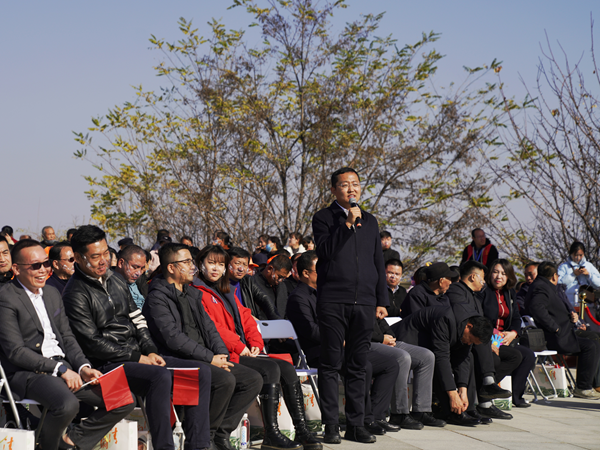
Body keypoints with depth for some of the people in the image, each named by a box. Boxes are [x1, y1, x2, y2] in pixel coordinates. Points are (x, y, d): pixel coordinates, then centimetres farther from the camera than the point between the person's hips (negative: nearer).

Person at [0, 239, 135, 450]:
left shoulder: (52, 294, 18)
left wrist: (83, 367, -1)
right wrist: (60, 369, -17)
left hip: (64, 368, 8)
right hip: (27, 373, -8)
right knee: (68, 404, -38)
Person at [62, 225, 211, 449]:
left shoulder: (116, 281, 16)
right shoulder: (75, 294, -9)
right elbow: (93, 344, -14)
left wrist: (151, 351, 2)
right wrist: (138, 358, -13)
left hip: (138, 356, 8)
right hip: (108, 364, -8)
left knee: (202, 372, -6)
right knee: (161, 376, -36)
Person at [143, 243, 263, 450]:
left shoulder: (192, 294, 21)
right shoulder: (157, 298, -7)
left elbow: (209, 327, 19)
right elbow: (173, 338, -17)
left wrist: (221, 354, -1)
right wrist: (210, 358, -17)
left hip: (204, 360, 9)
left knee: (253, 379, -5)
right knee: (225, 380, -31)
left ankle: (222, 431, -4)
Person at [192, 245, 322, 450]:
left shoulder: (228, 294, 26)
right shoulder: (198, 293, -2)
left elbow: (246, 319, 22)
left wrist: (255, 343, 3)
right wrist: (238, 346, -16)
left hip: (243, 352, 8)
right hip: (224, 355, -8)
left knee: (286, 367, -10)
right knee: (271, 368, -26)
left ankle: (302, 430, -13)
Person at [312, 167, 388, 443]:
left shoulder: (370, 221, 18)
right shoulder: (323, 218, 4)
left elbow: (379, 263, 18)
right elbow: (325, 251, -12)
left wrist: (382, 301, 12)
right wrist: (347, 224, -15)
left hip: (364, 303, 4)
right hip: (333, 301, -4)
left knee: (358, 366, 7)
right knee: (331, 365, -2)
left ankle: (356, 425, 12)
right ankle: (331, 425, 2)